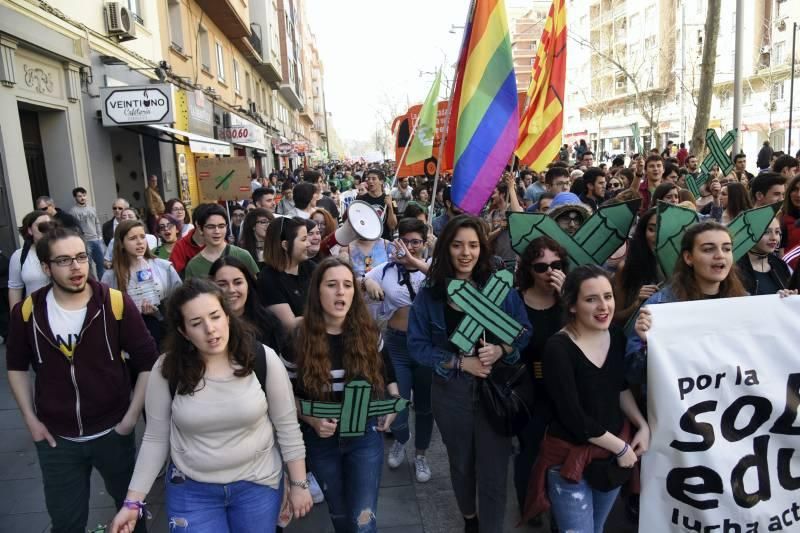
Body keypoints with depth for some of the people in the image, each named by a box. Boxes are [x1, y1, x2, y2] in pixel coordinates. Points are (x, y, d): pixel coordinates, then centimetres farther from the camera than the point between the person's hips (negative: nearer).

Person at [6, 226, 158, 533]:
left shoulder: (116, 304, -16)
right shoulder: (27, 311, -8)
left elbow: (148, 362, -9)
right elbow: (17, 366, 8)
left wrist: (132, 416, -9)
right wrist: (30, 419, 3)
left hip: (113, 432, -1)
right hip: (55, 438, 2)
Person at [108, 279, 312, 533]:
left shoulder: (263, 358, -16)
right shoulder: (167, 369, -12)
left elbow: (287, 426, -7)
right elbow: (155, 438, -2)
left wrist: (298, 483, -3)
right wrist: (133, 501, -5)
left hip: (258, 484, 0)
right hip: (191, 489, 1)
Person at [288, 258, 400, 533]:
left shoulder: (369, 333, -8)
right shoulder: (299, 339, -13)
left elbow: (387, 375, 9)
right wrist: (311, 419, -19)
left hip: (365, 435, 0)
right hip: (321, 440, 0)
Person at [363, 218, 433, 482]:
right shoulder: (387, 268, -1)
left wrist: (415, 262, -35)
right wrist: (367, 282, -24)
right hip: (397, 344, 1)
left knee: (425, 405, 13)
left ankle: (420, 455, 36)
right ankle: (401, 438, 41)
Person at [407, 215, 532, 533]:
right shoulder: (429, 293, -8)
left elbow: (525, 331, -3)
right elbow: (417, 345, -8)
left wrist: (500, 350, -22)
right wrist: (460, 363, -18)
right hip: (450, 392, 1)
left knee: (493, 470, 2)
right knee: (461, 464, 22)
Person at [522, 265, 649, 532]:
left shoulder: (617, 337, -4)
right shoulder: (558, 348, -24)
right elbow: (573, 417, -22)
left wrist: (643, 425, -2)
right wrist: (620, 447, -12)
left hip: (615, 452, 6)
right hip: (571, 457, -6)